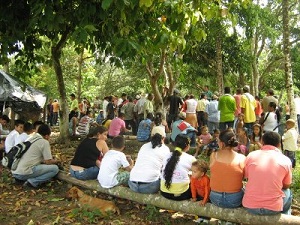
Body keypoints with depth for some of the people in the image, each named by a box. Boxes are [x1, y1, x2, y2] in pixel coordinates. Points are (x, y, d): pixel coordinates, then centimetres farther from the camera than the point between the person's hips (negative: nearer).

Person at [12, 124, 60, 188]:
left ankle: (20, 178, 14)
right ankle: (32, 182, -9)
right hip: (25, 172, -9)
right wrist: (55, 161, 18)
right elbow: (48, 162, -2)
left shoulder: (30, 139, 19)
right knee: (55, 168, -5)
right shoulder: (44, 142, -5)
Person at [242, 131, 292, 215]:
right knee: (287, 192, 30)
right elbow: (286, 186, 7)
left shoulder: (251, 155, -4)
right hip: (273, 209, 0)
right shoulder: (285, 160, -6)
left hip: (250, 206, 1)